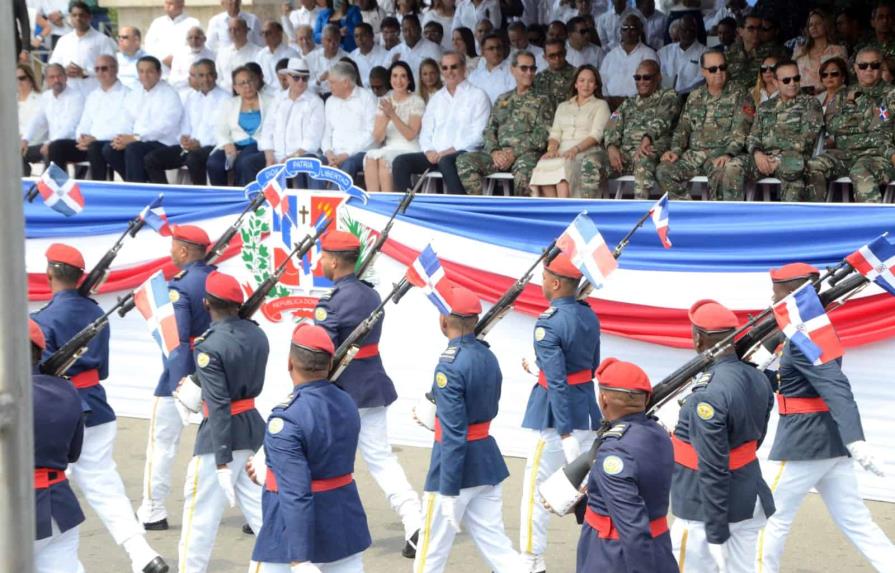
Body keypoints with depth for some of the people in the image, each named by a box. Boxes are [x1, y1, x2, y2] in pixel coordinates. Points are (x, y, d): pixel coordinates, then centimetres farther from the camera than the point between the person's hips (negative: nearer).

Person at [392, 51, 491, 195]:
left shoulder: (477, 96, 5)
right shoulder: (436, 99, 23)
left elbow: (479, 135, -5)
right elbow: (425, 133, 19)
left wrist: (451, 150, -15)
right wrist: (429, 151, -3)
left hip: (464, 153, -6)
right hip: (435, 155, 6)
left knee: (446, 162, -38)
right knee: (400, 162, -17)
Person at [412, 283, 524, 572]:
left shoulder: (450, 365, -20)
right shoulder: (488, 356, 5)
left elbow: (454, 434, -21)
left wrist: (448, 492, -19)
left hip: (456, 464, -8)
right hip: (488, 461, 8)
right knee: (494, 544, 9)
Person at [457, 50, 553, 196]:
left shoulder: (542, 100, 11)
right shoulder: (502, 100, 24)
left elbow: (541, 135, -1)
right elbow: (489, 129, 16)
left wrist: (514, 153, -12)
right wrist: (494, 151, -7)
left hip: (526, 152, -4)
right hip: (499, 153, 4)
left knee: (524, 166, -41)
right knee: (465, 161, -21)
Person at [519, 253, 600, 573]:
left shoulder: (548, 324, -19)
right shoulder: (589, 316, 4)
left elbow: (557, 381, -23)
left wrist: (565, 433, -24)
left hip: (556, 410, -7)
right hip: (588, 408, 7)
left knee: (535, 486, 6)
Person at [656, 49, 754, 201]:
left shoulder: (738, 95, 3)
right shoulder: (695, 97, 19)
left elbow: (740, 130, -8)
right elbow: (683, 128, 18)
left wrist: (728, 154, -24)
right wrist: (676, 150, -2)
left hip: (720, 153, -5)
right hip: (693, 153, 5)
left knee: (719, 173, -38)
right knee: (663, 172, -19)